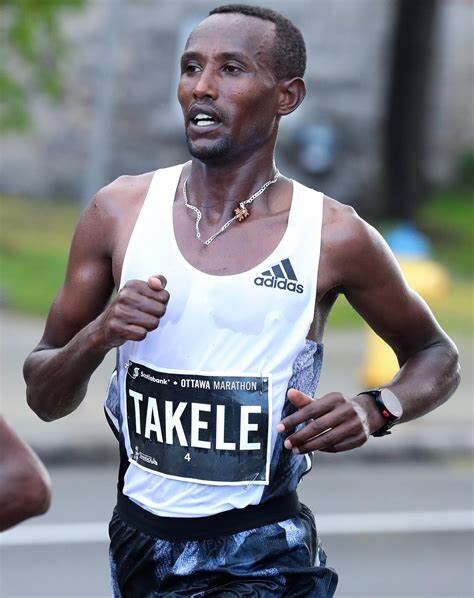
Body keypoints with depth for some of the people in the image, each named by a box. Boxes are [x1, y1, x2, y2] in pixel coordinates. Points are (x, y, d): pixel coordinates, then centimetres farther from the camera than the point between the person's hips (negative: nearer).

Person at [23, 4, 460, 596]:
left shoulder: (334, 236, -7)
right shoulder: (120, 211, -1)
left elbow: (437, 358, 9)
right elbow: (43, 399, 5)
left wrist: (375, 409, -12)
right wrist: (98, 335, -17)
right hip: (139, 540, 3)